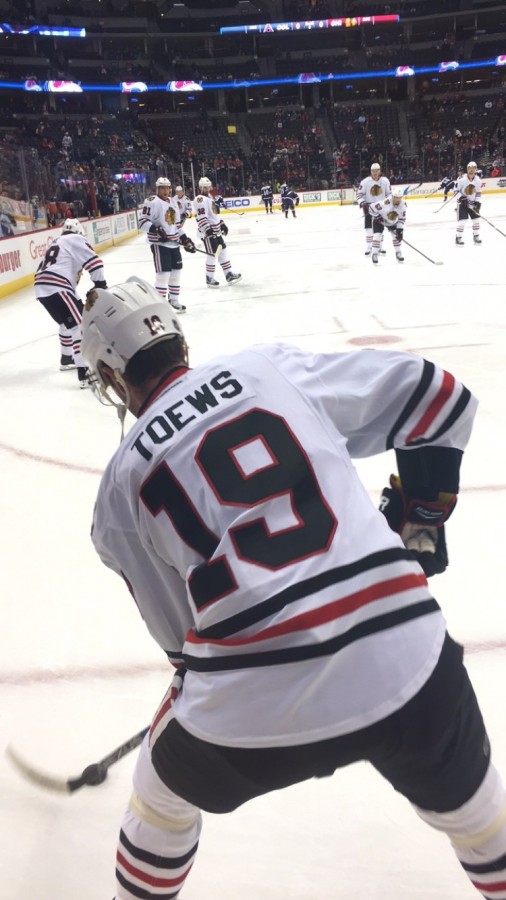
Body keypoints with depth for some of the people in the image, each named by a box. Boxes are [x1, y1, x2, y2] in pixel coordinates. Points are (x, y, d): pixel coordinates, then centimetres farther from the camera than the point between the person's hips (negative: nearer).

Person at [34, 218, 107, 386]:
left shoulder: (57, 243, 31)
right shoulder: (75, 240, 5)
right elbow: (93, 261, -7)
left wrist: (75, 299, 33)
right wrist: (100, 284, 0)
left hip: (43, 289, 9)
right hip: (55, 289, -9)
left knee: (69, 322, 30)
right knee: (81, 326, -11)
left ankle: (67, 359, 46)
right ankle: (85, 373, -21)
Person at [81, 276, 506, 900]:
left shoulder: (121, 483, 9)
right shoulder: (276, 366, 10)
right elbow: (438, 398, 11)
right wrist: (421, 517, 23)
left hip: (251, 708, 0)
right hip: (404, 659, 1)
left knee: (166, 787, 34)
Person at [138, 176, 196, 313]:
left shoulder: (173, 202, 14)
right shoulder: (152, 201, -11)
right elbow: (142, 222, -17)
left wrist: (185, 238, 16)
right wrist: (155, 229, -31)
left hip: (174, 242, 8)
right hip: (159, 242, -8)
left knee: (176, 270, 12)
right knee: (163, 273, -10)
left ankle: (174, 299, 27)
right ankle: (160, 301, -1)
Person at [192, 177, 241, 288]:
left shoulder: (210, 197, 15)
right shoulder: (200, 199, -17)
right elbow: (201, 217, -26)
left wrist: (222, 224, 23)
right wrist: (208, 229, -33)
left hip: (216, 230, 10)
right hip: (208, 231, -10)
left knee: (223, 250, 12)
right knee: (212, 254, -6)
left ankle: (229, 274, 18)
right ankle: (209, 278, 4)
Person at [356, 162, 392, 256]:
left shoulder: (385, 180, -6)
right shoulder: (365, 181, -12)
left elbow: (389, 193, 4)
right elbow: (359, 194, -7)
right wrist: (363, 204, -20)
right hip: (369, 206, -2)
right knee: (369, 227, -6)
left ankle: (379, 246, 21)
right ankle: (369, 248, 2)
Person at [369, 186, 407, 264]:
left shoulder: (402, 205, -21)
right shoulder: (385, 203, -39)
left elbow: (402, 218, -12)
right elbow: (371, 207, -30)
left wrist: (400, 229, -20)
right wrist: (378, 217, -27)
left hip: (392, 222, 5)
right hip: (379, 220, -5)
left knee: (396, 236, -1)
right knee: (377, 235, -18)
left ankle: (398, 254, 16)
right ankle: (374, 255, -8)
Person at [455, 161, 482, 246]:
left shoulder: (478, 180, -5)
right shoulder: (462, 179, -18)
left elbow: (478, 192, 5)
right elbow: (456, 190, -11)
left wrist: (478, 202, -6)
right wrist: (461, 198, -24)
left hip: (472, 202, 5)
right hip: (462, 202, -5)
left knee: (476, 218, 5)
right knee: (461, 220, -12)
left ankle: (476, 236, 20)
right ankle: (458, 237, -1)